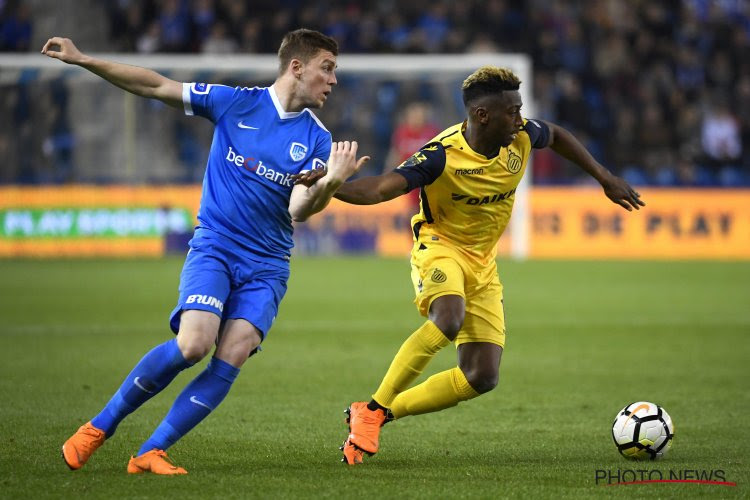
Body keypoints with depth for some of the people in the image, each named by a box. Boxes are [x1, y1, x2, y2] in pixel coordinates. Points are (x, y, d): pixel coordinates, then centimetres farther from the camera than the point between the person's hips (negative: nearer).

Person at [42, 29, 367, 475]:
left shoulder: (318, 140, 2)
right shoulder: (235, 102, -1)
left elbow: (299, 210, -9)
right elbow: (157, 87, 3)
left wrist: (331, 183, -30)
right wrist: (82, 60, -2)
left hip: (267, 266, 2)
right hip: (214, 248, -2)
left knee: (230, 362, -17)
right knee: (193, 345, -23)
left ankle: (151, 453, -8)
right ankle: (99, 427, -5)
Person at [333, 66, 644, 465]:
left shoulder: (521, 138, -9)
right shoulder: (442, 156, -26)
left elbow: (556, 136, 16)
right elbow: (380, 189, -35)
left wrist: (604, 177, 18)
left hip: (482, 263, 6)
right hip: (439, 247, -6)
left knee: (481, 378, -3)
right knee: (448, 320, -39)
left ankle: (385, 412, 8)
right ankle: (371, 410, -28)